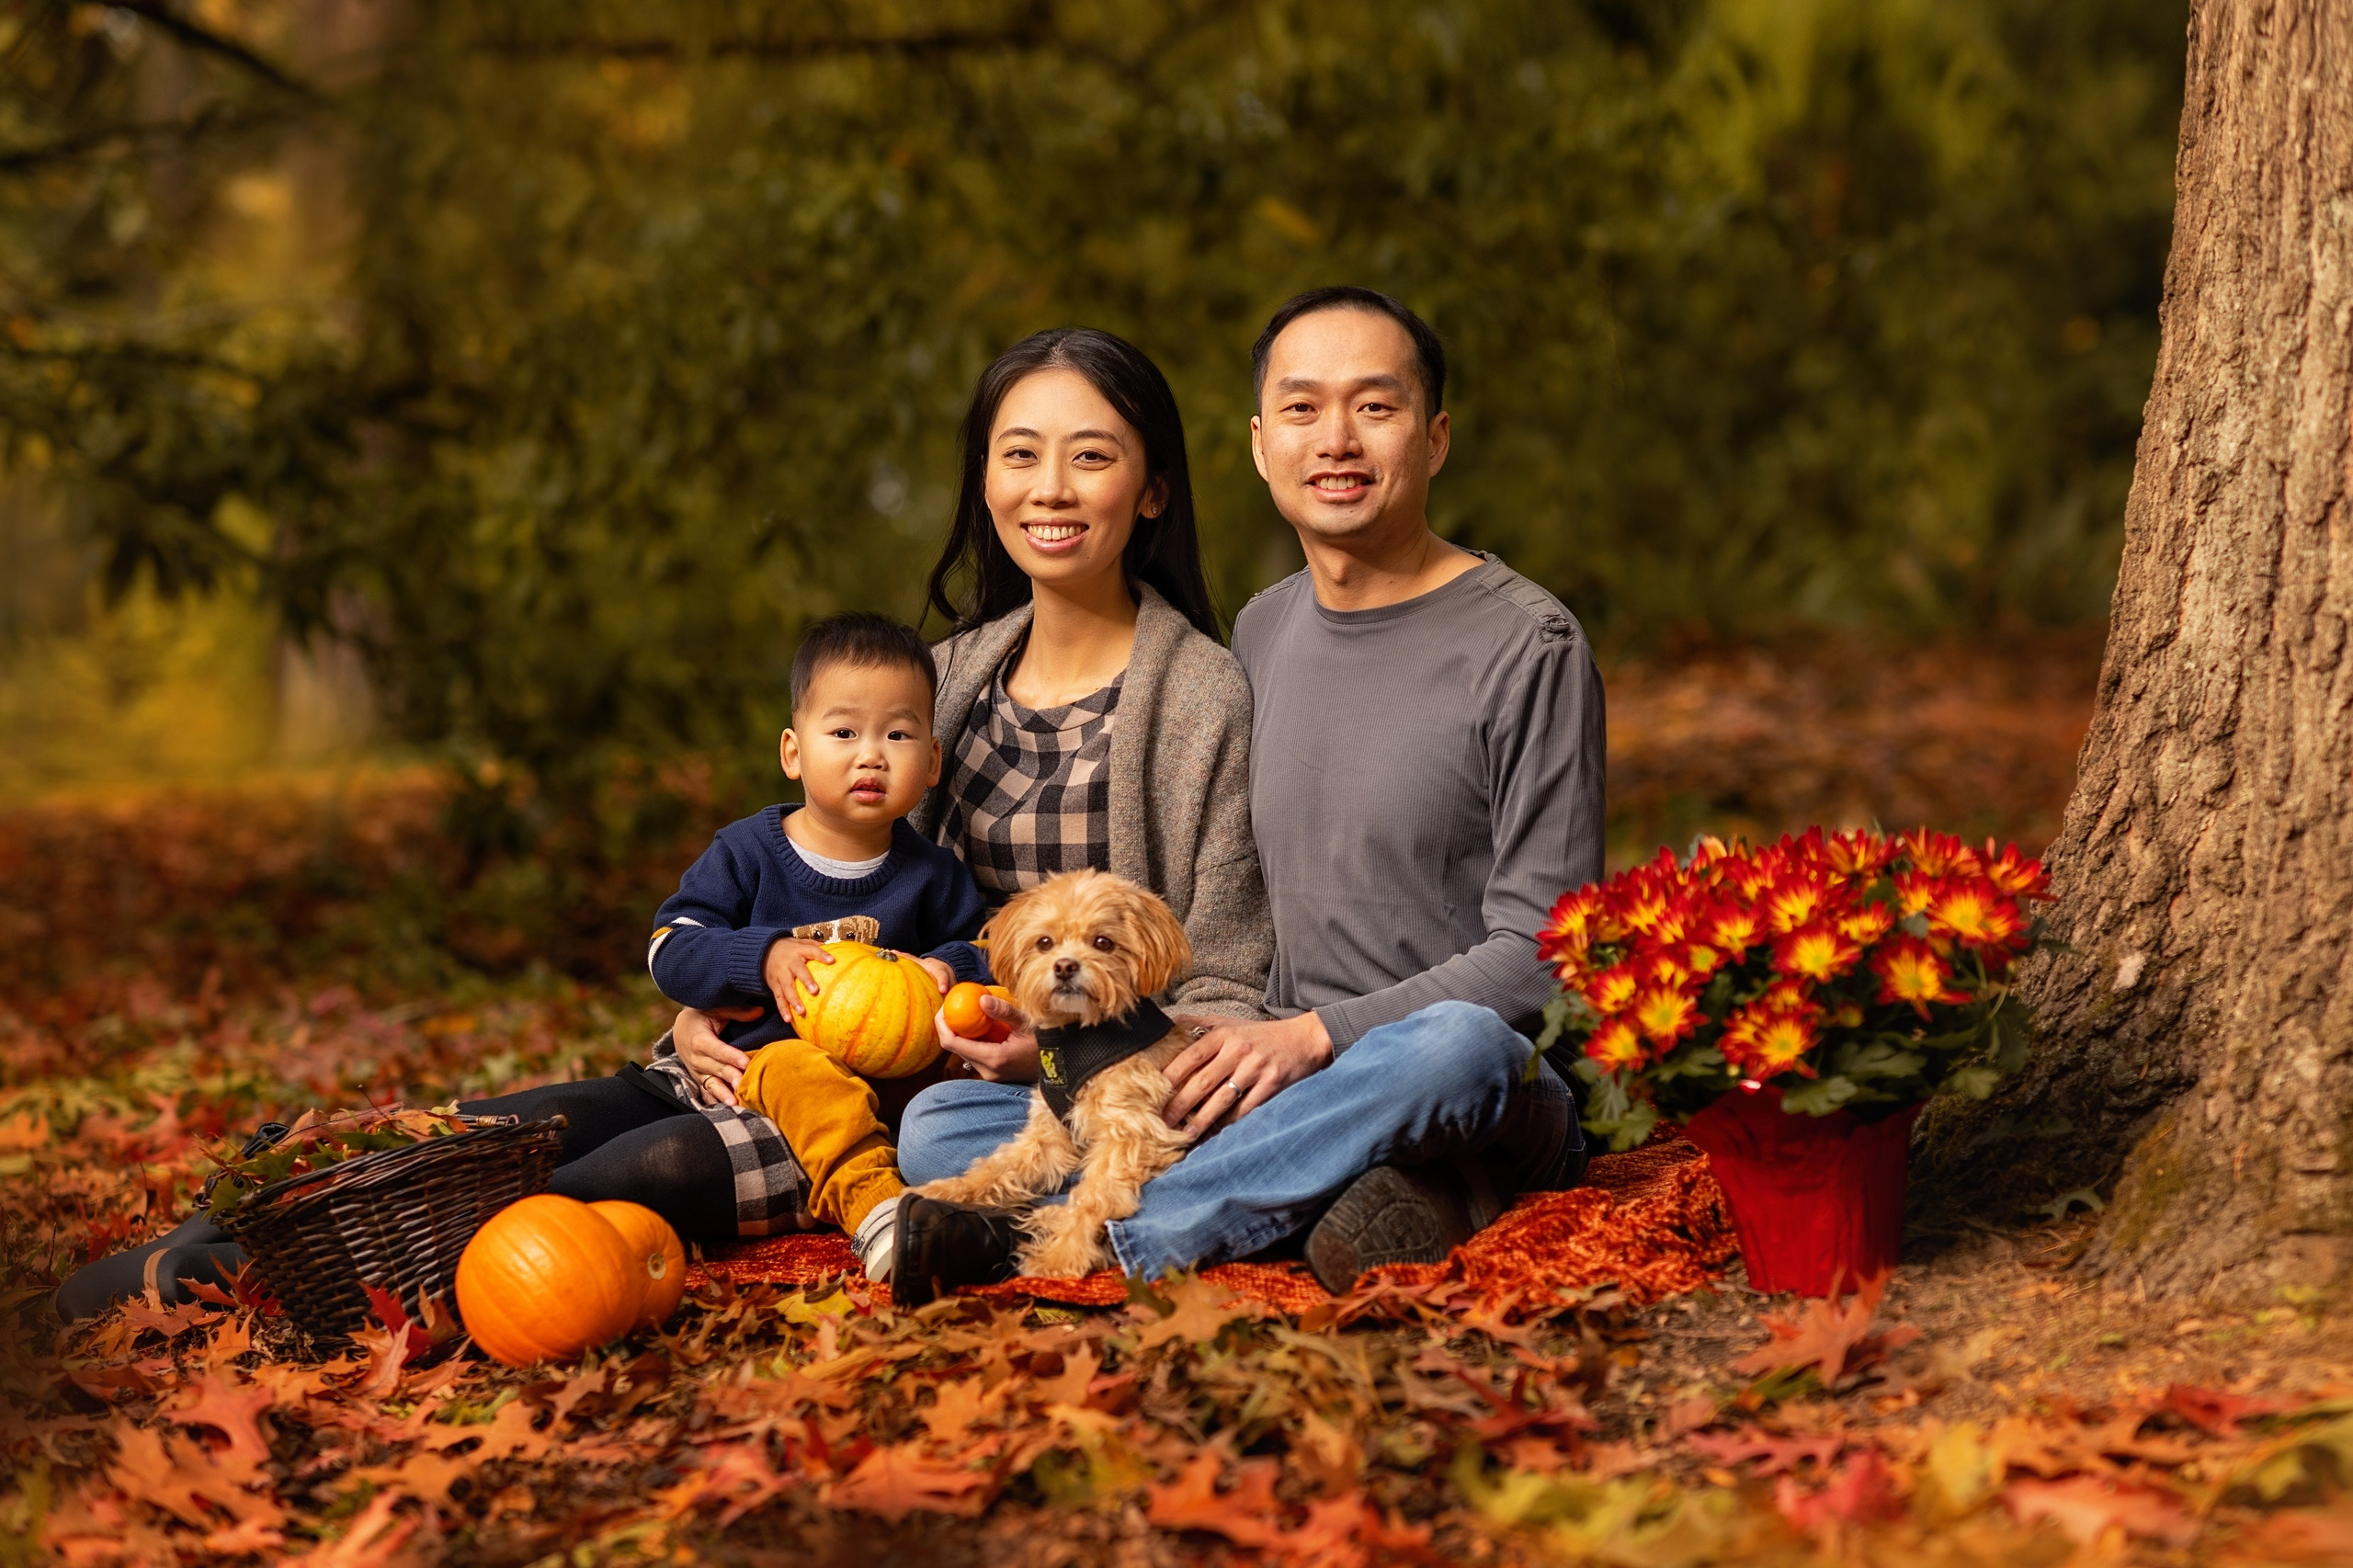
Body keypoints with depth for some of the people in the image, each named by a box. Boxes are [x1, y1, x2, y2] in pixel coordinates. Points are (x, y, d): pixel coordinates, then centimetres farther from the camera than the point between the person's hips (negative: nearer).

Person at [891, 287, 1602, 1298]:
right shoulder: (1261, 635, 15)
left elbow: (1541, 953, -9)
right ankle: (1334, 1195, -28)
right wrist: (1220, 1038, -2)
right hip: (1271, 1095, 6)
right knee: (935, 1129, -12)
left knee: (1458, 1045, -42)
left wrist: (1313, 1037, -18)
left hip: (1499, 1103, -5)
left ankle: (1119, 1236, -33)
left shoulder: (1526, 645, -5)